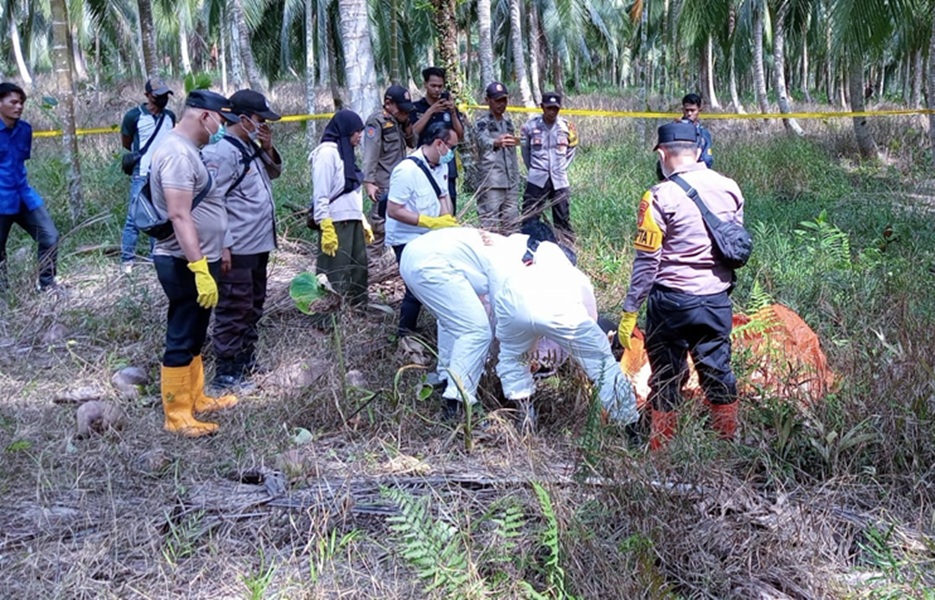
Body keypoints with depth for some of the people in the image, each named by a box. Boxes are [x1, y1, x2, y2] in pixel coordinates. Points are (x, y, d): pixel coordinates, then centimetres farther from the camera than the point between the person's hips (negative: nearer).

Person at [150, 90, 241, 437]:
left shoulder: (187, 150, 14)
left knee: (194, 338, 19)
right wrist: (200, 269, -32)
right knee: (181, 340, -2)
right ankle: (177, 415, 7)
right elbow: (179, 216, -28)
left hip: (198, 261, 11)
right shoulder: (177, 154, -20)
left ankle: (195, 399, 32)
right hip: (185, 265, -11)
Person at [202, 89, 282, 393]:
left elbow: (275, 172, 25)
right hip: (236, 250, -10)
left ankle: (246, 361, 35)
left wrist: (268, 149, 4)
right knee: (233, 312, -2)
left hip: (258, 245, 10)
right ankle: (225, 375, 7)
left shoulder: (252, 148, 11)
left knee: (253, 307, 20)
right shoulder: (221, 152, -19)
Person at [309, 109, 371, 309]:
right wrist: (326, 229, -21)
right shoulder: (327, 152, -9)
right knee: (335, 277, -8)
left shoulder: (345, 152, 18)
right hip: (336, 224, -9)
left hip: (352, 222, 9)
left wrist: (364, 222, 17)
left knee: (358, 272, 10)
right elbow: (320, 195, -15)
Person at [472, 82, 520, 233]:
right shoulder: (482, 123, -6)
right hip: (491, 184, -7)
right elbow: (484, 141, -29)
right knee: (490, 227, -9)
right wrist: (496, 142, -52)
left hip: (511, 183, 7)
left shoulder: (508, 122, 16)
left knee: (511, 224, 10)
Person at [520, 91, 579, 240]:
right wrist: (532, 169, 9)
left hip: (559, 181, 1)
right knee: (530, 218, -2)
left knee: (563, 218, 6)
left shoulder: (567, 126, 1)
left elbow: (571, 149, 14)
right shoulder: (531, 126, -3)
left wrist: (562, 168, 8)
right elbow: (525, 149, 9)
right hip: (536, 180, -1)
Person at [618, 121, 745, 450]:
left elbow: (646, 260, -14)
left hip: (671, 299, -5)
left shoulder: (660, 196, -14)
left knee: (666, 376, 8)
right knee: (718, 370, 18)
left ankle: (662, 448, 19)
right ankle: (728, 442, 30)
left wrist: (629, 311, -7)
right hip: (718, 299, 5)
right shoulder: (729, 188, 2)